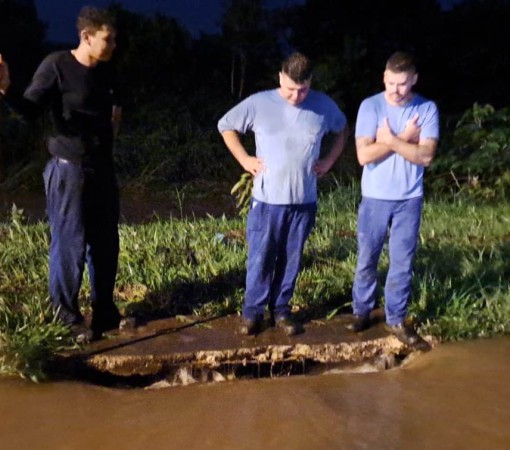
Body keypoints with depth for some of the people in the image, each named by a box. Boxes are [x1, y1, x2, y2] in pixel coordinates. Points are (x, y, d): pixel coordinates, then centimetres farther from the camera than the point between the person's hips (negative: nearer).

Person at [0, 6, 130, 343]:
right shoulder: (56, 65, -13)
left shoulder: (105, 71, 6)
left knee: (105, 242, 13)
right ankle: (69, 316, 13)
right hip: (70, 169, -7)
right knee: (70, 244, -2)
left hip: (104, 168, 7)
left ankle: (104, 311, 27)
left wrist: (117, 109, 7)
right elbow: (31, 110, -17)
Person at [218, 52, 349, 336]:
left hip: (304, 201, 2)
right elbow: (226, 126, 6)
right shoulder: (258, 104, -8)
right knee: (260, 259, 4)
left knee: (291, 260, 11)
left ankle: (281, 310, 26)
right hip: (267, 200, -2)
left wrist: (330, 161, 7)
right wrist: (244, 159, -2)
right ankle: (253, 312, 20)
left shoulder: (324, 106, -2)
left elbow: (343, 130, 18)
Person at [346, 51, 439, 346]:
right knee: (367, 259, 10)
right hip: (375, 198, 0)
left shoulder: (427, 109, -4)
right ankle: (362, 311, 28)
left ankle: (396, 319, 22)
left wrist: (390, 140, -19)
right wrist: (404, 139, -14)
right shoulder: (370, 106, -7)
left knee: (403, 262, 8)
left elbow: (426, 156, -14)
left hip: (409, 199, 1)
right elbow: (364, 155, -16)